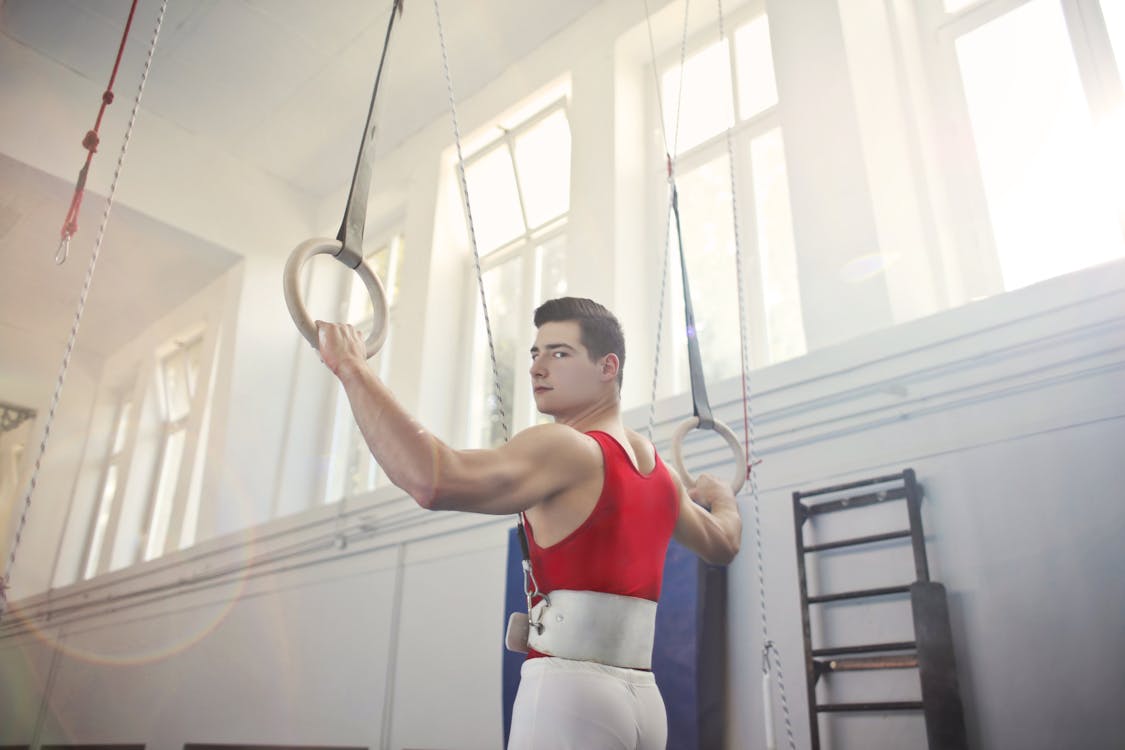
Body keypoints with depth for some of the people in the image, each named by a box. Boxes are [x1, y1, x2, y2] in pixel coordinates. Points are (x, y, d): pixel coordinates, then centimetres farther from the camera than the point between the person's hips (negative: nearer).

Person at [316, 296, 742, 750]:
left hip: (571, 689, -8)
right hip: (642, 699, 8)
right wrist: (721, 497, 52)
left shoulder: (565, 449, -12)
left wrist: (351, 368, -18)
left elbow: (433, 480, -28)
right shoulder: (659, 470, 13)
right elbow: (723, 545, 30)